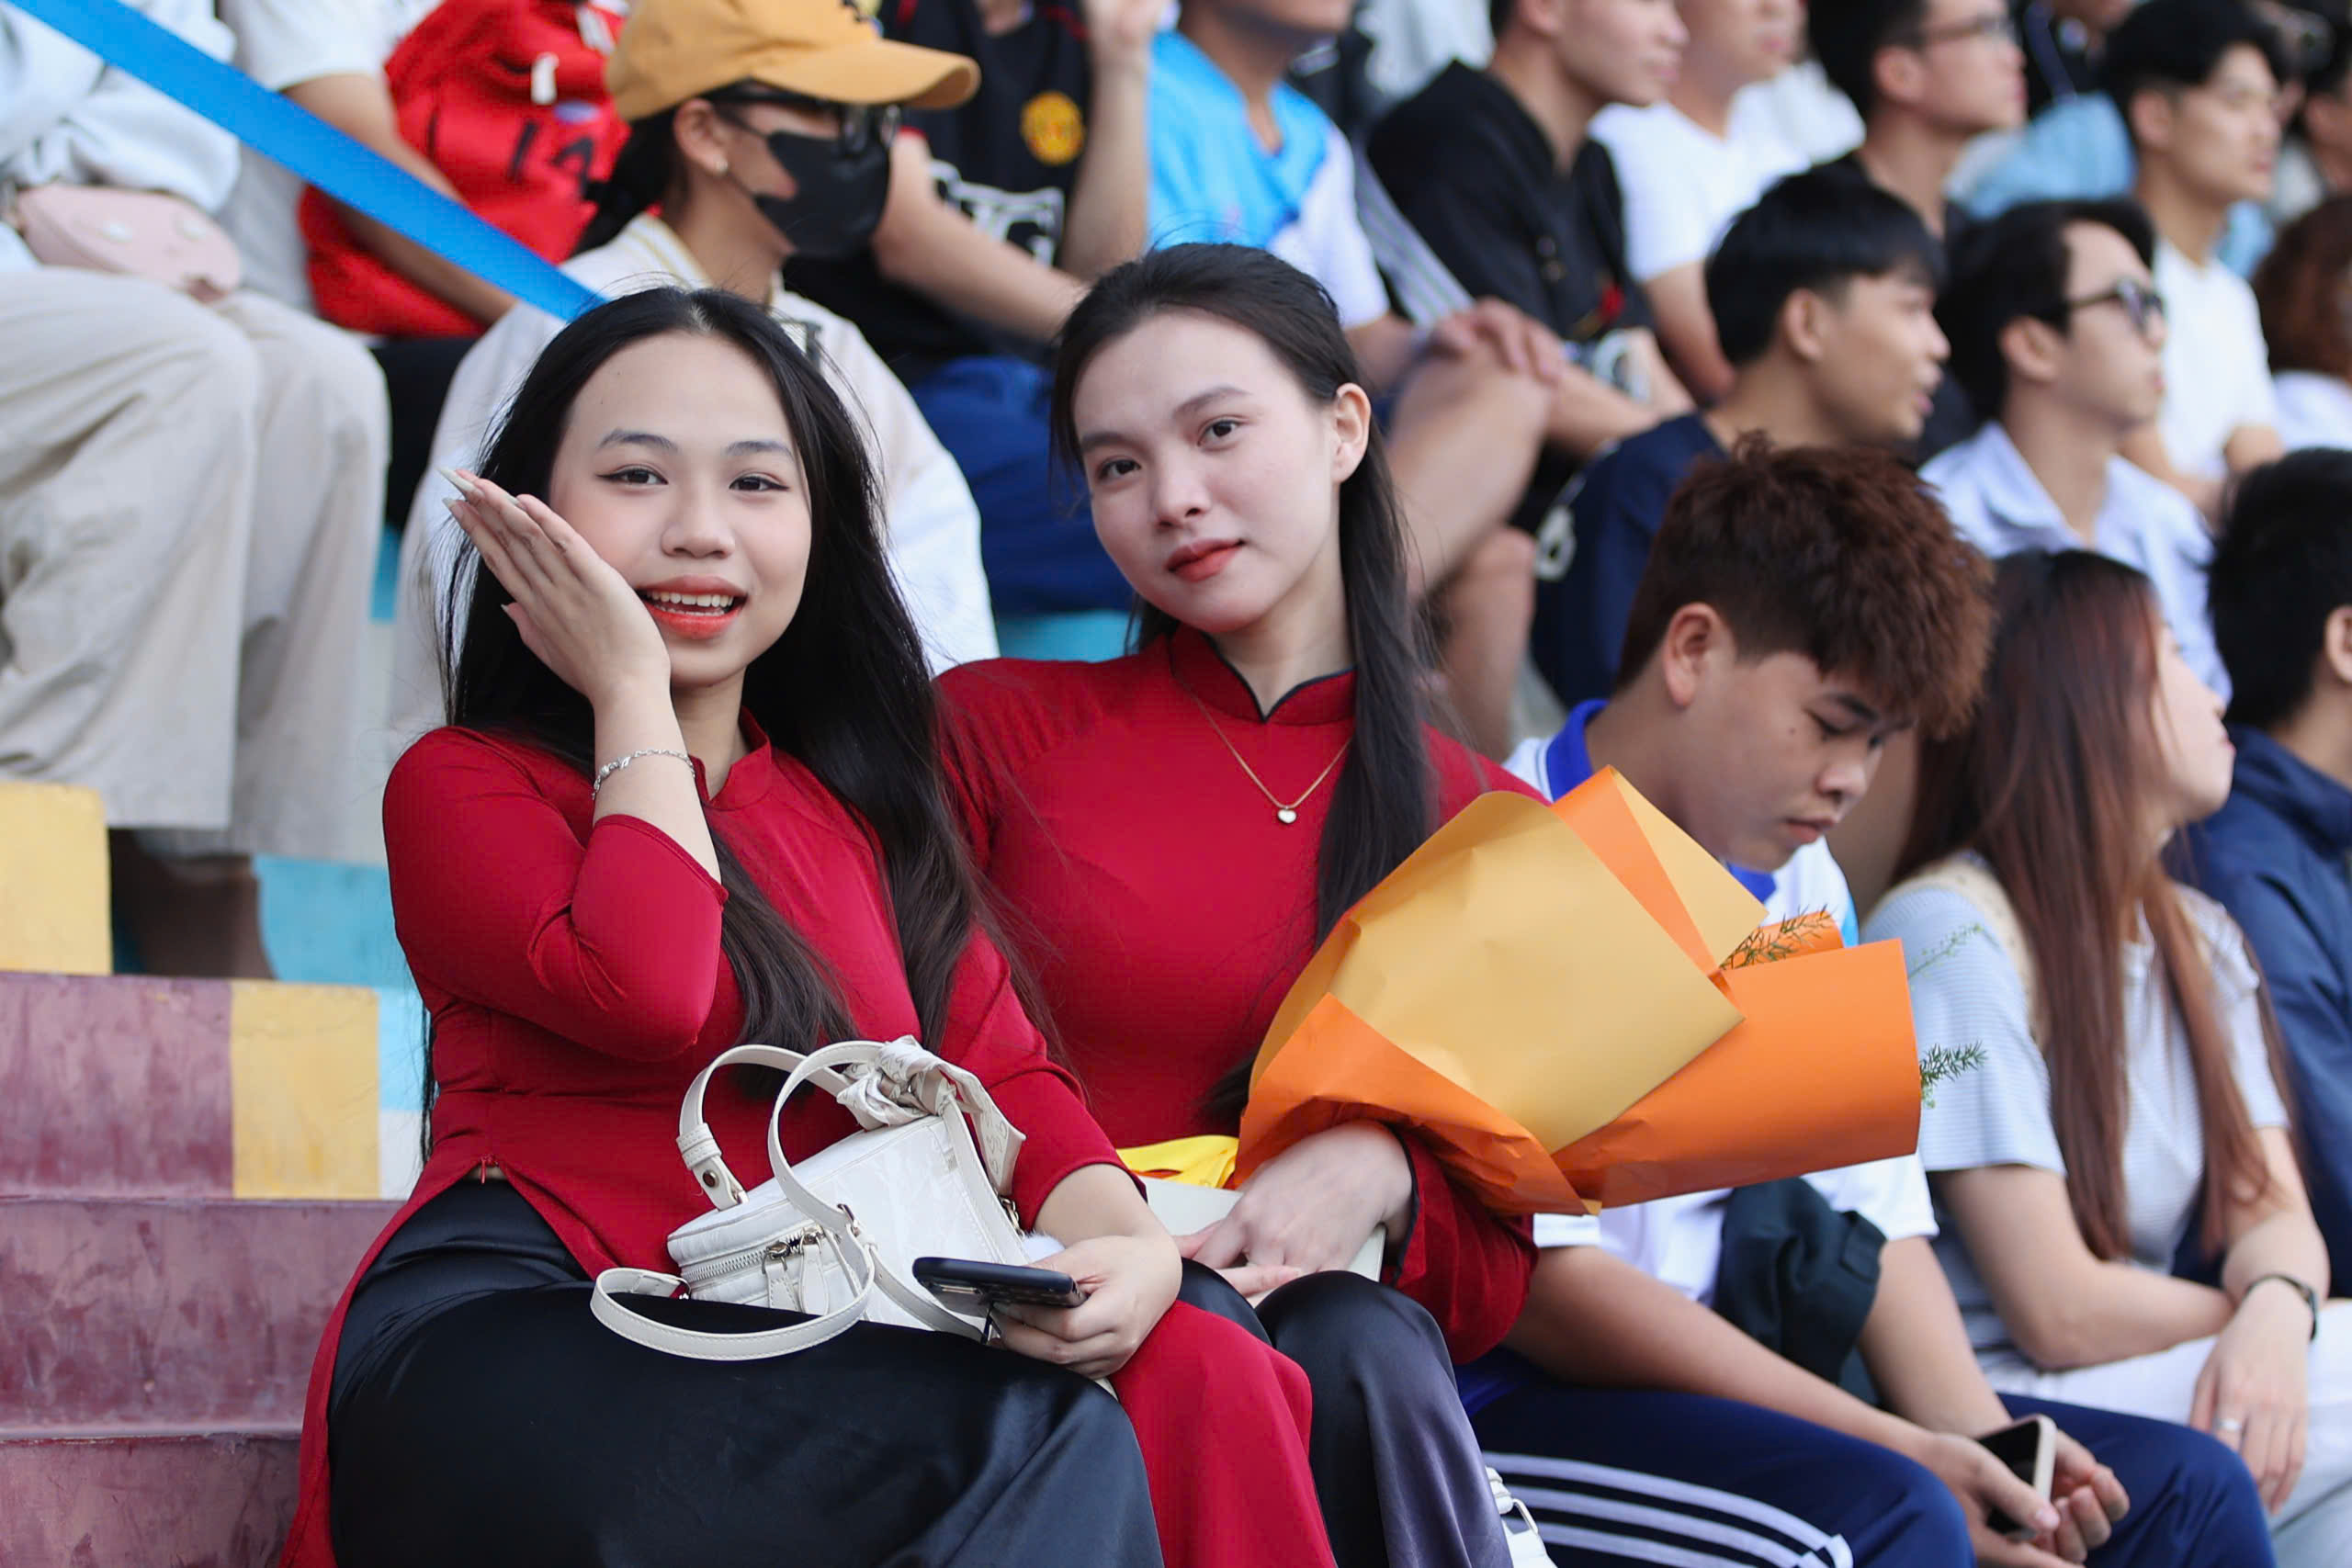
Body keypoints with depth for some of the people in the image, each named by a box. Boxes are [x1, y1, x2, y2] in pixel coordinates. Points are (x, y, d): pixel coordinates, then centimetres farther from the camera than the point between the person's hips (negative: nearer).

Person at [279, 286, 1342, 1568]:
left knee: (1197, 1377, -25)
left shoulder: (862, 810, 26)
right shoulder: (461, 787, 7)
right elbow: (647, 996, -14)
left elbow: (1001, 1069, 12)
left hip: (799, 1366, 6)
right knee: (1044, 1439, -32)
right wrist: (633, 695, 0)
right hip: (518, 1354, -6)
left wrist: (1119, 1239, -11)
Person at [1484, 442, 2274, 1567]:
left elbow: (1878, 1217, 14)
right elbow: (1538, 1285, -18)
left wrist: (1973, 1435, -7)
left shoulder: (1800, 889, 16)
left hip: (1729, 1377, 9)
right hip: (1509, 1408, -9)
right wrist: (1908, 1454, -18)